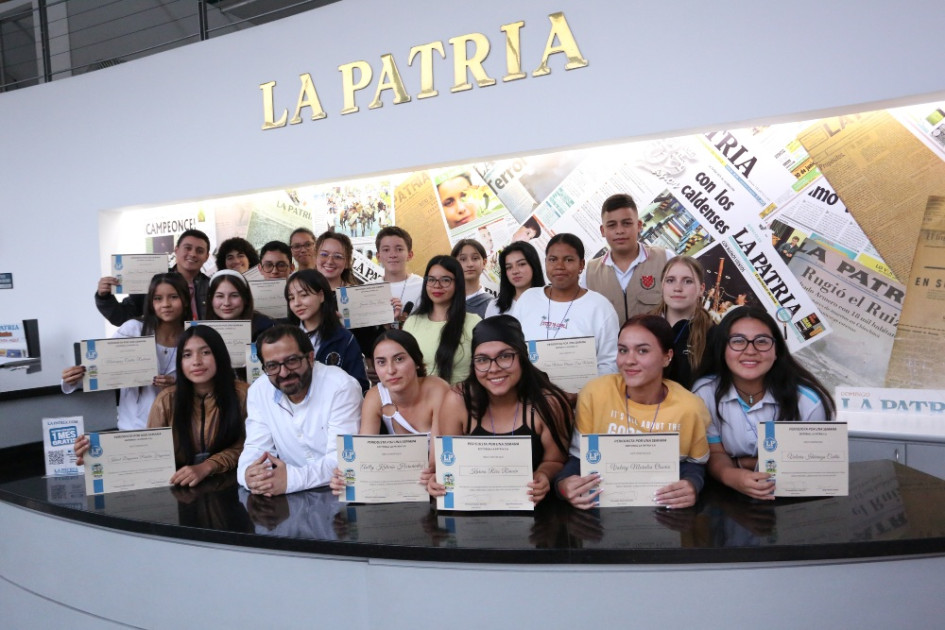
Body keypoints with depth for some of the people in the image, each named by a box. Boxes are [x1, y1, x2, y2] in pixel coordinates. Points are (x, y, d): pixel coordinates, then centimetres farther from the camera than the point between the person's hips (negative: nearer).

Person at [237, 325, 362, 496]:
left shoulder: (342, 387, -14)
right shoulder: (258, 392, 1)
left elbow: (342, 459, -19)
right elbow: (256, 448, 2)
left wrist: (291, 479, -32)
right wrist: (248, 474, -21)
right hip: (292, 500, 5)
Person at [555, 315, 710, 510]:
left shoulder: (690, 408, -9)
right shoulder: (595, 393, -11)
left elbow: (694, 464, 7)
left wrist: (691, 486, -16)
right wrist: (564, 484, -23)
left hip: (664, 511, 2)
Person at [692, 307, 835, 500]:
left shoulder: (808, 403, -13)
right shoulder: (705, 393, -8)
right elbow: (714, 454, -5)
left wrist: (740, 462, -11)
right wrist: (730, 475, -29)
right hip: (728, 494, -1)